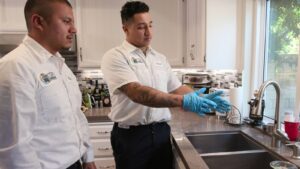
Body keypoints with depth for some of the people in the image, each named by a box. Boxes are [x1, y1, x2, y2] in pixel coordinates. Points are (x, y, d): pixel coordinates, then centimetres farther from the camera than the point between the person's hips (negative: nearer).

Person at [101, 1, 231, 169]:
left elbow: (177, 88, 11)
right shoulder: (115, 57, -11)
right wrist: (182, 101, -30)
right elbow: (137, 93, -24)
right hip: (131, 135, -5)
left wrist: (201, 98, -7)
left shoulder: (160, 58, 10)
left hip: (161, 132, 6)